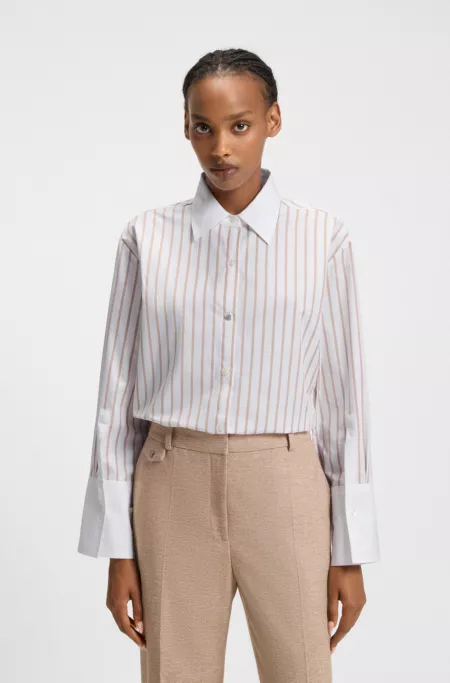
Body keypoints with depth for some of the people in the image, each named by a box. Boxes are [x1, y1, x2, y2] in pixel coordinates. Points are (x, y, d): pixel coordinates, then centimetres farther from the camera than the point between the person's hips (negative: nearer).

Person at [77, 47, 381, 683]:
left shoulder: (322, 238, -2)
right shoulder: (148, 238, -1)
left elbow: (343, 394, 1)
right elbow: (118, 393, 1)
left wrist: (350, 549, 1)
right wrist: (117, 546, 1)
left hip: (284, 491, 0)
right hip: (175, 488, 1)